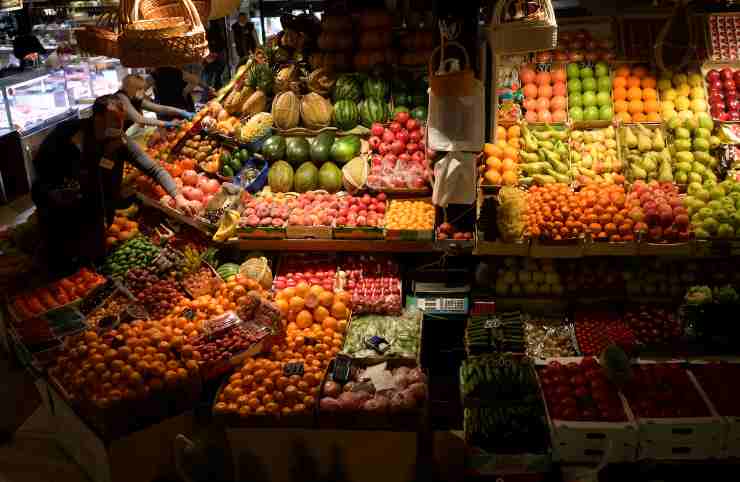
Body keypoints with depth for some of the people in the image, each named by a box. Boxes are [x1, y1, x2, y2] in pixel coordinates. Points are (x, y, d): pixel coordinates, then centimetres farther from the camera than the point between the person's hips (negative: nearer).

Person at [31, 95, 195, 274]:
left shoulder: (121, 142, -16)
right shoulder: (68, 131, -23)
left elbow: (154, 168, -15)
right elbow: (39, 163, -11)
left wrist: (177, 196, -26)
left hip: (92, 205, 3)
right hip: (56, 202, -3)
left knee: (96, 253, 8)